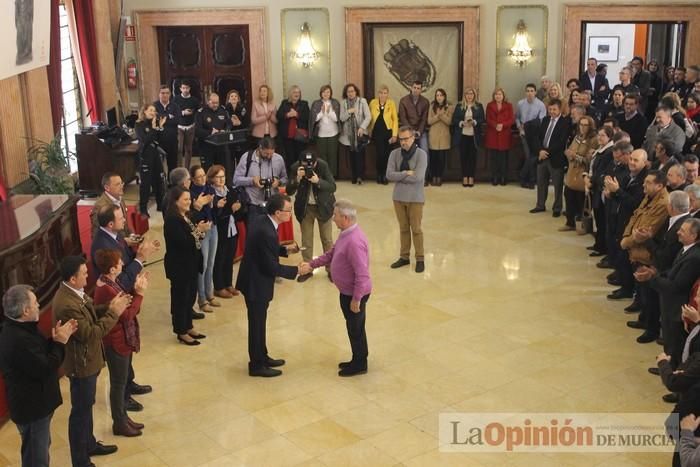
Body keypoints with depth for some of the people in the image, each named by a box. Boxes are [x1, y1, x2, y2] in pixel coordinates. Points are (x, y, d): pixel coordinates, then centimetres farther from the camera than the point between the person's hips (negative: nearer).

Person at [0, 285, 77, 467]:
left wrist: (56, 339, -6)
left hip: (34, 403, 11)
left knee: (40, 448, 29)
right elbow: (46, 369, -29)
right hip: (32, 407, -11)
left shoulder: (18, 329, 1)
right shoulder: (18, 340, -33)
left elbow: (41, 353, 10)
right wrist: (60, 342, -18)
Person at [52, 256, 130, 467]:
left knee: (86, 406, 25)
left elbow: (89, 313, 10)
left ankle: (89, 444, 44)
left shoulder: (75, 292, -3)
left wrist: (109, 307, -6)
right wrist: (113, 313, -23)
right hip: (81, 364, -10)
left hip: (88, 360, 10)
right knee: (80, 411, 6)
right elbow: (90, 334, -29)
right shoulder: (66, 305, -33)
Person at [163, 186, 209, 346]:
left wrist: (201, 231, -6)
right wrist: (198, 230, -24)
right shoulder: (172, 220, -19)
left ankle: (188, 327, 30)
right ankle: (181, 332, 14)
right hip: (179, 266, -9)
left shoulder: (187, 216, 8)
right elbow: (183, 242, -24)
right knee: (180, 298, 3)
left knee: (190, 296, 16)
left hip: (191, 263, 9)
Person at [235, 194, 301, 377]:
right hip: (256, 284, -9)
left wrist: (285, 249, 6)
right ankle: (256, 365, 21)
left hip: (254, 279, 9)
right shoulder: (266, 232, -30)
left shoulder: (260, 220, -1)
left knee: (259, 322, 22)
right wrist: (297, 270, -15)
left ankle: (262, 357, 37)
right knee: (257, 324, 6)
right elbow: (272, 267, -24)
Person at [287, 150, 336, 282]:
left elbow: (333, 187, -20)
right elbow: (289, 191, -17)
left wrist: (318, 181, -35)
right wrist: (298, 178, -34)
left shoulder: (323, 166, -20)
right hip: (305, 208, 1)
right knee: (306, 240, 12)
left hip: (323, 207, -1)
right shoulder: (296, 167, -17)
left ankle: (331, 269, 23)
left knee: (327, 240, 9)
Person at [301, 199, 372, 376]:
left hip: (354, 294, -9)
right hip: (347, 291, 9)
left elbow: (362, 274, -30)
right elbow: (331, 254, 14)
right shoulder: (346, 233, 1)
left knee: (355, 328, 7)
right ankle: (358, 360, 36)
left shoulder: (354, 242, -31)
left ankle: (359, 365, 24)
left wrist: (356, 299, -24)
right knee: (354, 327, 21)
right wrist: (312, 265, 6)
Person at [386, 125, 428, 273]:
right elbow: (389, 175, -10)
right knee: (403, 228, 13)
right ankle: (404, 257, 24)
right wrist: (406, 174, -16)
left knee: (416, 229, 4)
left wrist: (399, 176, -11)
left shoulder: (421, 154, -11)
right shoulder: (395, 153, -1)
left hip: (415, 198, -3)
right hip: (398, 196, 3)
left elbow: (418, 177, -21)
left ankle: (420, 259, 15)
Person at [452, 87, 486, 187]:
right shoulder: (459, 106, 7)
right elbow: (454, 119, 3)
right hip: (462, 135, 0)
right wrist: (462, 123, -14)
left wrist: (474, 122, -15)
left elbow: (482, 119, 2)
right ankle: (464, 177, 9)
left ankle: (471, 177, 6)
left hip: (474, 136, 0)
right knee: (463, 156, 1)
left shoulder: (479, 106, 6)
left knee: (472, 156, 0)